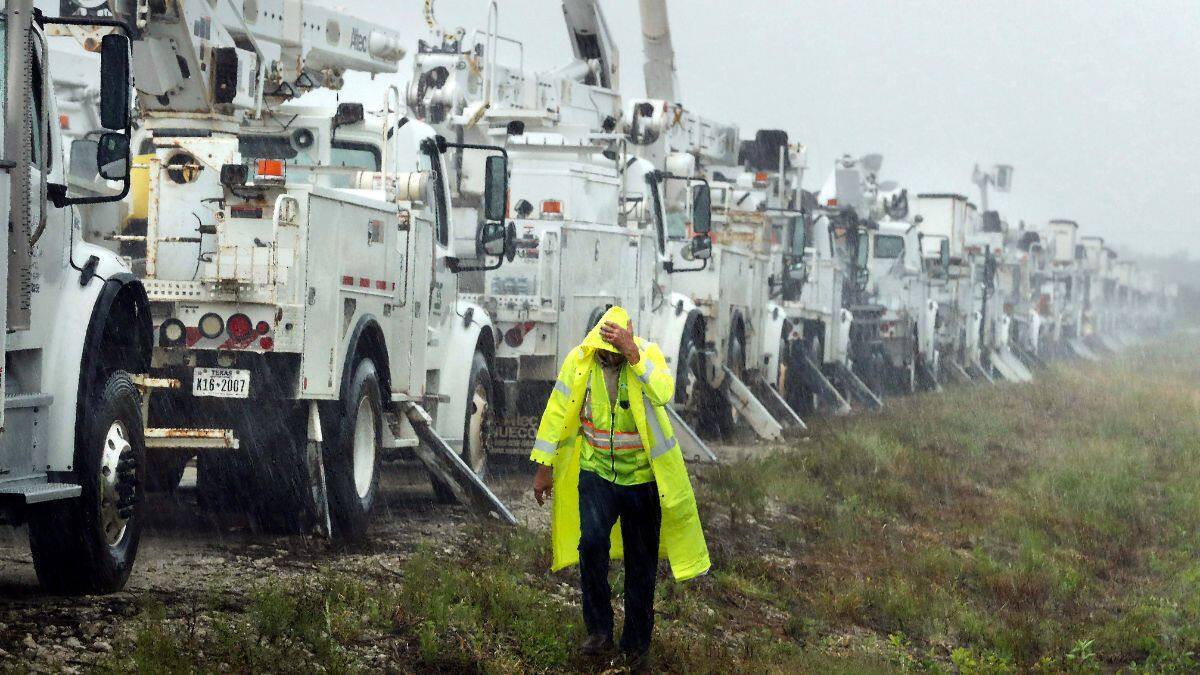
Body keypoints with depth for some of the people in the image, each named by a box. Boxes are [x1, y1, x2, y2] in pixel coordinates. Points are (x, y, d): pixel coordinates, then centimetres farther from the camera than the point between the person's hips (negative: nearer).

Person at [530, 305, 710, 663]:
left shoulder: (647, 353, -13)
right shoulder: (579, 360, -8)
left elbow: (664, 393, -33)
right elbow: (557, 412, 0)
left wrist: (633, 355, -40)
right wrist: (544, 466, 3)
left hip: (641, 476, 0)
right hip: (596, 472, 1)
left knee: (641, 561, 8)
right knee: (592, 542, -21)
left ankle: (637, 642, 24)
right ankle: (599, 630, -6)